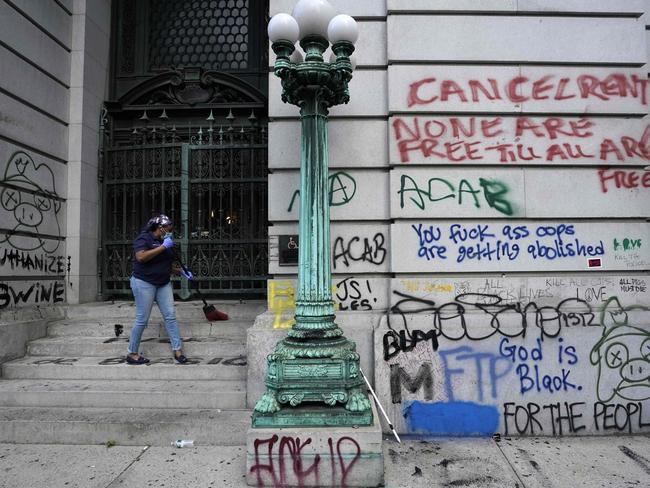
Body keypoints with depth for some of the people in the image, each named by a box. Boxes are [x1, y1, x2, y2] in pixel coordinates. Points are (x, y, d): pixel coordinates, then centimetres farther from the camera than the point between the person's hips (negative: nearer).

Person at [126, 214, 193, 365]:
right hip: (144, 283, -7)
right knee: (142, 319, -2)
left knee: (170, 316, 1)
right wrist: (163, 247, -24)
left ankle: (177, 349, 6)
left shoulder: (164, 241, 14)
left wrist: (181, 272, 9)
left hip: (163, 284, 7)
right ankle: (132, 353, 12)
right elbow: (141, 257, -27)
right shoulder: (144, 238, -9)